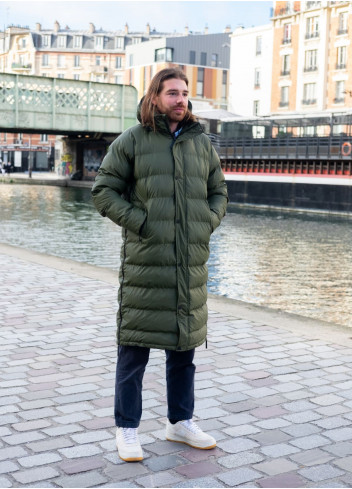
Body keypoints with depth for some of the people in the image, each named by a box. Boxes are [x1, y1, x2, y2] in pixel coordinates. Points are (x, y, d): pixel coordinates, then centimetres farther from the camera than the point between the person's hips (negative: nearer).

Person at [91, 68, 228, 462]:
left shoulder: (201, 142, 11)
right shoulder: (131, 141, -2)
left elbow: (218, 191, 19)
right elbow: (103, 190, -3)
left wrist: (209, 222, 1)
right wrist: (139, 222, -13)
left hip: (191, 265, 5)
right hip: (145, 263, -4)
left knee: (184, 347, 14)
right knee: (134, 348, 2)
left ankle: (180, 422, 30)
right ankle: (127, 429, 16)